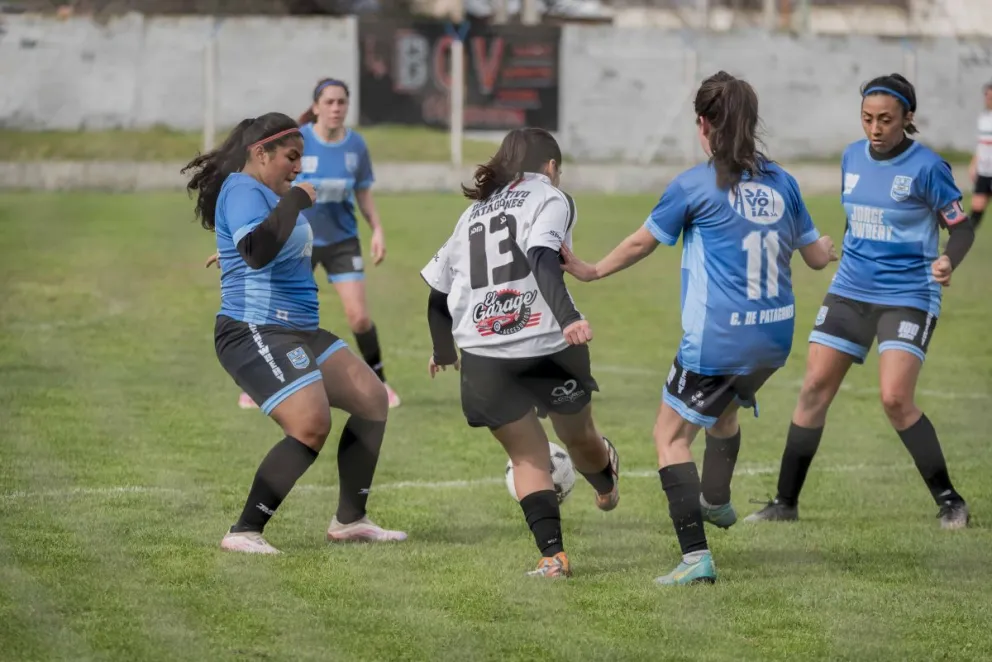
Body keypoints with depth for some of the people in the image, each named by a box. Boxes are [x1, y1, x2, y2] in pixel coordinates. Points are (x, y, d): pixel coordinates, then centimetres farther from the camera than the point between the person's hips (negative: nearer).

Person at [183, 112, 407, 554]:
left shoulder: (264, 193, 19)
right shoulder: (243, 191, -14)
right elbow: (256, 250, -33)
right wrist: (295, 200, -25)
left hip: (299, 332, 11)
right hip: (255, 332, -11)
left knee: (372, 399, 11)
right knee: (311, 426, -24)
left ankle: (350, 519, 17)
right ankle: (244, 532, -16)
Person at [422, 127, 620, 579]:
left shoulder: (474, 212, 22)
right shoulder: (550, 198, 4)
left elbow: (437, 293, 26)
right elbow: (542, 258, -17)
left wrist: (443, 350, 42)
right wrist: (569, 318, -28)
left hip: (484, 359, 4)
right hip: (548, 348, -3)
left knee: (528, 456, 12)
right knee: (579, 436, 23)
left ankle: (553, 554, 0)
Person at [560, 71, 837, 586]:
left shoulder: (695, 185, -9)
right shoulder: (781, 182, 5)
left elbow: (641, 243, 3)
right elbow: (816, 255, 15)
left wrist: (593, 271, 20)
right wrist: (829, 250, 40)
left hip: (717, 341, -6)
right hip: (775, 336, 6)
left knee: (671, 436, 1)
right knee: (725, 407, 33)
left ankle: (696, 556, -12)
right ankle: (715, 501, 53)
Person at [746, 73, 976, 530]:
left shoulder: (926, 167, -11)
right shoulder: (852, 158, 6)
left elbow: (961, 228, -6)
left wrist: (948, 262, -25)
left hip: (907, 298, -6)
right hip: (850, 291, 6)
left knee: (896, 398, -17)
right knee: (814, 389, 1)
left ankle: (949, 501, -2)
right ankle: (785, 502, 10)